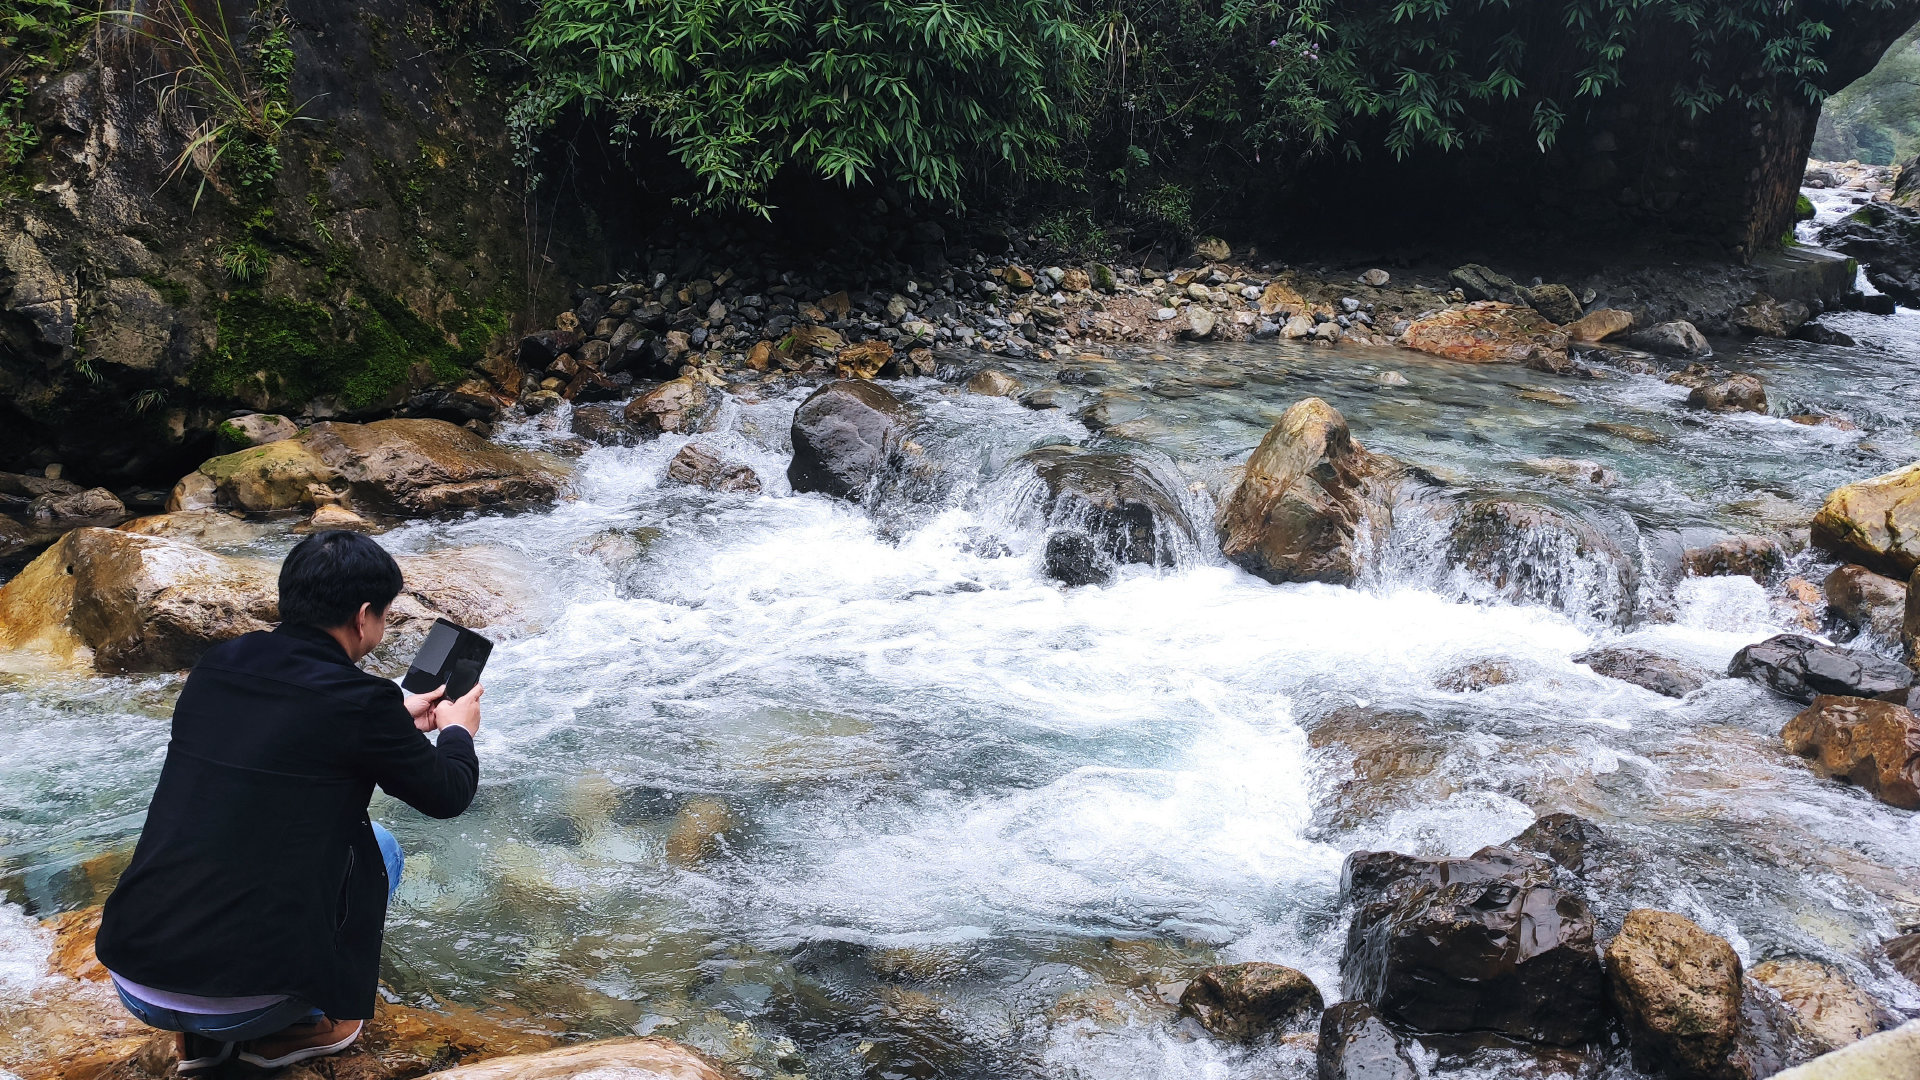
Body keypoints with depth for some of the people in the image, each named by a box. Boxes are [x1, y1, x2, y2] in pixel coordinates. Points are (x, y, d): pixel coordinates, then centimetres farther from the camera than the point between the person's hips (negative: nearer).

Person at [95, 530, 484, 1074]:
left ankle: (200, 1037, 24)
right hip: (246, 1001, -5)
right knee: (377, 845, 17)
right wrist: (458, 730, 28)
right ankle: (291, 1025, 15)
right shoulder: (361, 702, -12)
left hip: (133, 985, 6)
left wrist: (398, 720, 37)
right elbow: (446, 795, 6)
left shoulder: (215, 667, 5)